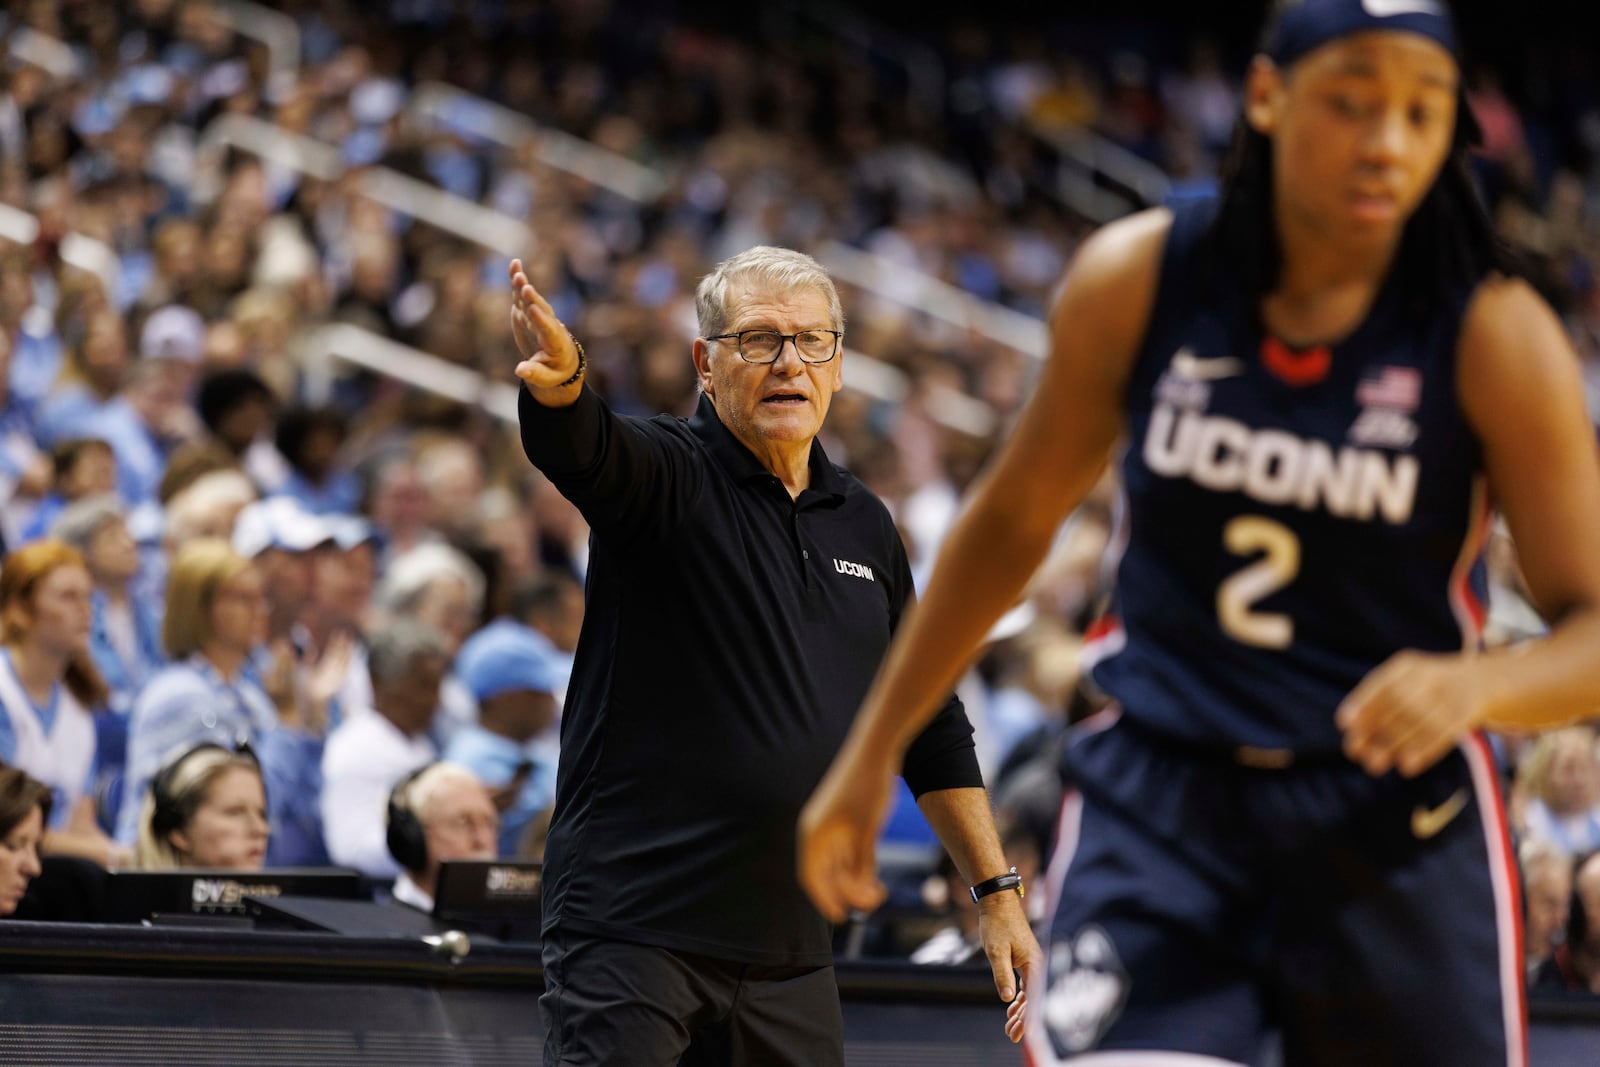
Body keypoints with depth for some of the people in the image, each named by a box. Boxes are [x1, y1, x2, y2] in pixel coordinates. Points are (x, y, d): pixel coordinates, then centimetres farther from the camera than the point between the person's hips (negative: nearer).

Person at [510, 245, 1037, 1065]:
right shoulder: (666, 476, -5)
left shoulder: (866, 528, 13)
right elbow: (579, 448, -30)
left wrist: (997, 894, 17)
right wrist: (558, 384, -53)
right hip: (629, 927, -6)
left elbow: (931, 728, 20)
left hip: (786, 950, 6)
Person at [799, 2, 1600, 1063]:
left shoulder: (1494, 338, -10)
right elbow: (1014, 519, 11)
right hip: (1161, 799, 0)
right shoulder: (1137, 281, -4)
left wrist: (1475, 684, -34)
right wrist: (874, 750, 14)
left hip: (1394, 823, 0)